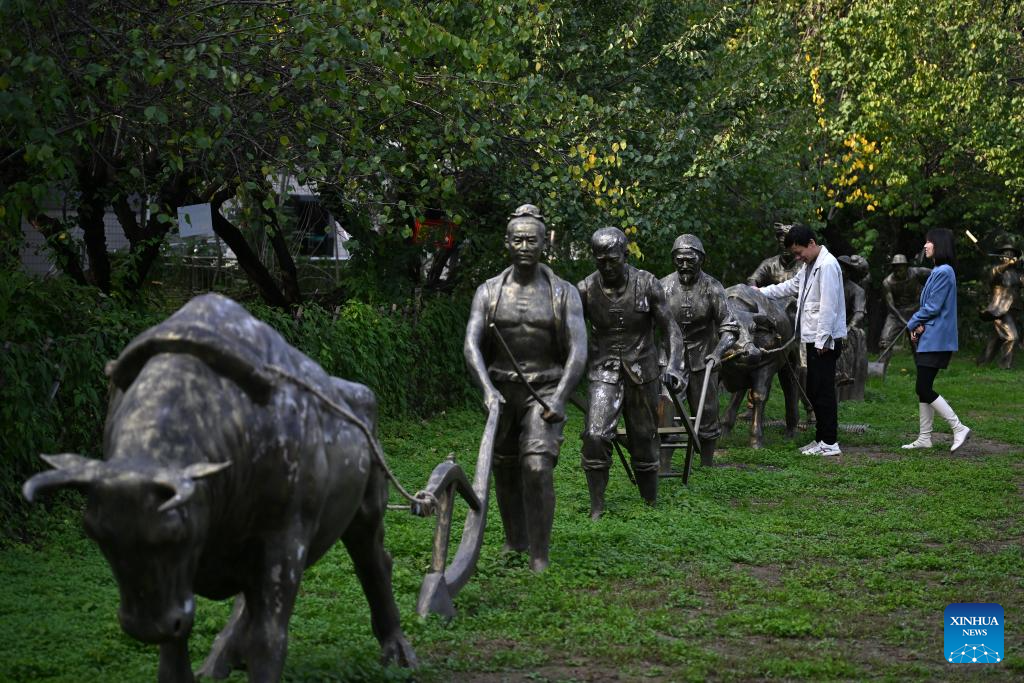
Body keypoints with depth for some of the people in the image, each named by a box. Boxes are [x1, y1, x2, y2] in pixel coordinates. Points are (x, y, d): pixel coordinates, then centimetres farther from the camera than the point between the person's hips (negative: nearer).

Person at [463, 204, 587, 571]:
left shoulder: (564, 293, -5)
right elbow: (471, 345, -11)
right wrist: (487, 389, -27)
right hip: (501, 392, 3)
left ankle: (540, 553, -9)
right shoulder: (488, 292, -1)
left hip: (545, 393, -3)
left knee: (538, 468, -18)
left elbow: (578, 351, -11)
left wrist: (560, 398, -24)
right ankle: (515, 540, 36)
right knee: (506, 471, 14)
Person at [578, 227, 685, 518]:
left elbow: (671, 328, -4)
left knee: (644, 441, 9)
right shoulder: (586, 290, -5)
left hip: (642, 373, 0)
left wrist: (674, 364, -18)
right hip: (604, 374, 0)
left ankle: (651, 503, 27)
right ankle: (596, 507, -6)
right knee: (595, 437, -17)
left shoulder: (647, 284, -7)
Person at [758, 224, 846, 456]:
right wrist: (761, 292, 30)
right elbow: (792, 286, 33)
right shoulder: (809, 266, 17)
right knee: (814, 391, 12)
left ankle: (829, 443, -3)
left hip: (825, 340, -10)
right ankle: (822, 439, 18)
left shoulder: (827, 265, -15)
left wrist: (822, 340, -19)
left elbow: (828, 306, -19)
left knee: (823, 391, -7)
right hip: (814, 339, 10)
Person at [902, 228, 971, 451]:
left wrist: (913, 323, -3)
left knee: (924, 389, -10)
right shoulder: (938, 271, 15)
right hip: (930, 338, 10)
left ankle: (959, 429, -6)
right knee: (923, 389, 11)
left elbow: (932, 307, -18)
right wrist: (920, 325, 1)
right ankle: (924, 438, 15)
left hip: (935, 339, -10)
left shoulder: (943, 272, -16)